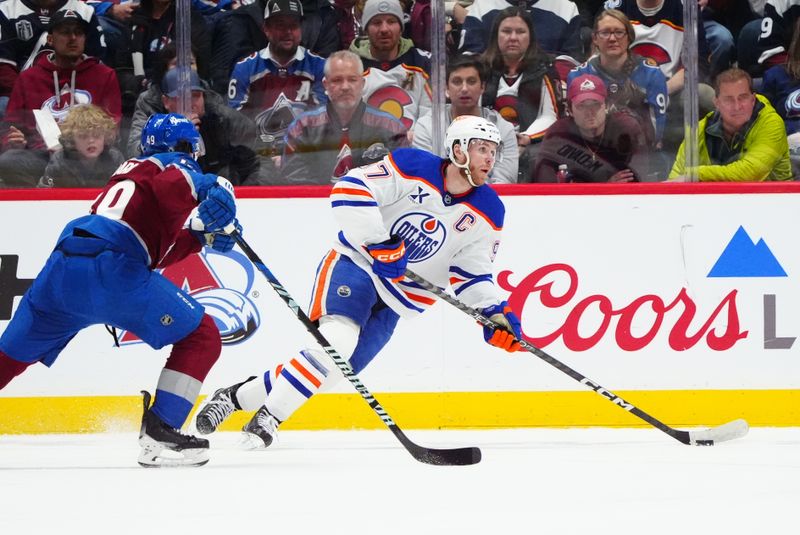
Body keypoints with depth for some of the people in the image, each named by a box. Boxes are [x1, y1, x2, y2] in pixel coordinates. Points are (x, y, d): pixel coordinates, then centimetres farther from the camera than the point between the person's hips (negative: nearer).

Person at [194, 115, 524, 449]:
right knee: (337, 339, -30)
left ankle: (236, 396, 11)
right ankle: (268, 418, -21)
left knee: (334, 366, -4)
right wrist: (378, 245, -26)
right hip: (356, 263, -5)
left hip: (394, 304, 5)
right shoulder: (413, 167, -12)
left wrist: (494, 314, -13)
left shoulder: (488, 213, 1)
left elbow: (472, 276, 4)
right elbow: (350, 191, -19)